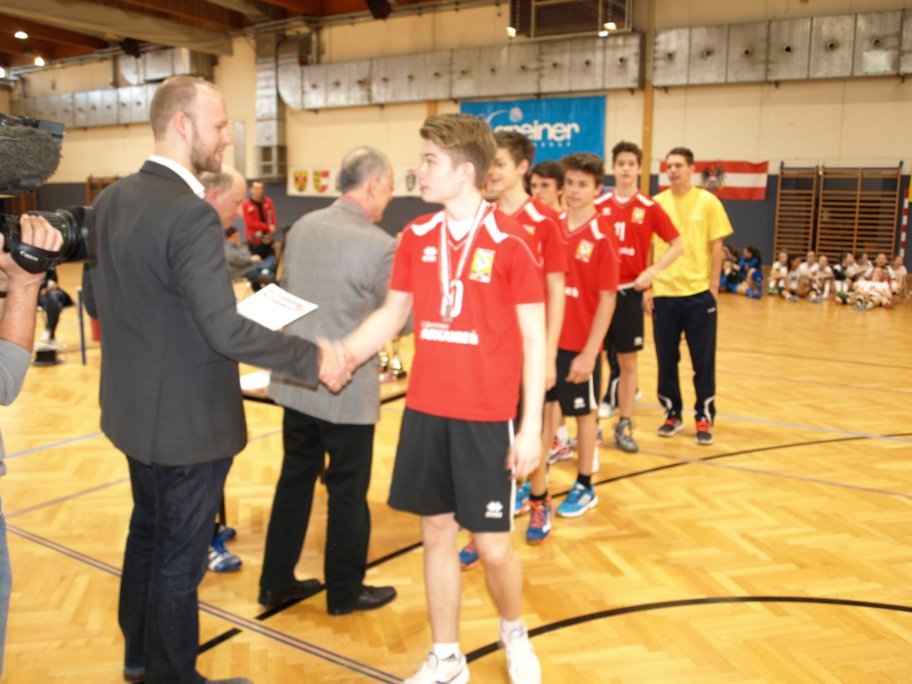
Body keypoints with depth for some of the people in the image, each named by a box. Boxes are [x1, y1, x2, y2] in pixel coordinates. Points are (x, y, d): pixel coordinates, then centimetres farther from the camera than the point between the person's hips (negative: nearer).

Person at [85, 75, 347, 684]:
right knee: (181, 554, 9)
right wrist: (314, 357, -21)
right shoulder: (191, 214, -25)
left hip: (135, 407, 9)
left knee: (148, 531, 25)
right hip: (188, 418, -9)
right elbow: (226, 331, -29)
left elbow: (104, 297, 11)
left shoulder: (111, 200, 2)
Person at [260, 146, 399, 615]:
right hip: (347, 389, -6)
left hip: (294, 380, 6)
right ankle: (345, 591, 26)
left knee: (294, 479, 18)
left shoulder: (302, 226, 2)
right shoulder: (380, 246, -17)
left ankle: (276, 582, 30)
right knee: (348, 489, 10)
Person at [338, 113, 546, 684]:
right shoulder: (416, 237, 5)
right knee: (437, 534, 12)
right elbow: (391, 316, 12)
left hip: (487, 416, -4)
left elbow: (534, 338, -8)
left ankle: (515, 634, 35)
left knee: (493, 546, 3)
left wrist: (532, 426, -11)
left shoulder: (511, 242, -10)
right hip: (424, 410, 5)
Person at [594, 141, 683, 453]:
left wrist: (653, 270, -12)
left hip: (629, 292, -1)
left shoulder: (649, 208, -1)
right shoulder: (598, 205, 2)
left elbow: (677, 244, 1)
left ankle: (625, 425, 17)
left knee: (628, 361, 6)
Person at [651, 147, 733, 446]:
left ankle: (704, 418, 16)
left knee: (703, 362, 4)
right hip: (663, 293, 2)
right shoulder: (656, 204, 4)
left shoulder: (708, 202, 0)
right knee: (666, 360, 8)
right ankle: (672, 415, 23)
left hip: (699, 293, -2)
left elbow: (716, 247, 0)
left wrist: (713, 287, -5)